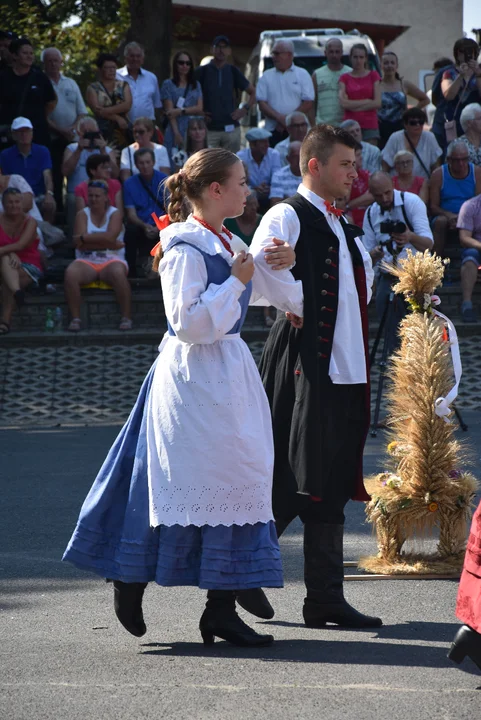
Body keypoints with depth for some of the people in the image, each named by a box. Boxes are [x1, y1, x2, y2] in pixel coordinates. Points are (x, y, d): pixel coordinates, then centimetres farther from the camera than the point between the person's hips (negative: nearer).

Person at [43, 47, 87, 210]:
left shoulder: (71, 84, 15)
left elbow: (82, 112, 13)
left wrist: (72, 128, -6)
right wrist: (60, 130, -16)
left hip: (73, 139, 4)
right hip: (52, 140, -4)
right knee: (55, 179, -7)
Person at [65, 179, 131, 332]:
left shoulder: (115, 214, 6)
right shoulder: (82, 214, 8)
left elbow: (110, 236, -14)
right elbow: (80, 244, -7)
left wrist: (84, 238, -11)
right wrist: (109, 244, -11)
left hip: (111, 260, -1)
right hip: (87, 262, 1)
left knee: (118, 272, -36)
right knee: (70, 273, -31)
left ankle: (126, 317, -28)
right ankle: (75, 318, -27)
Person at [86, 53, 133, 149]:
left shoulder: (123, 85, 14)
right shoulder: (93, 88, 8)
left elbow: (127, 105, -2)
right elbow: (97, 110, -5)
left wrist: (106, 111, -14)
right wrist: (117, 118, -13)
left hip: (123, 131, 2)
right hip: (103, 132, -2)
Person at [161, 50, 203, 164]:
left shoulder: (196, 85, 15)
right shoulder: (168, 84, 6)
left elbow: (200, 109, 6)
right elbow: (169, 111, -2)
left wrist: (181, 111, -10)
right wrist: (177, 134, -11)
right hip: (175, 130, -3)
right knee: (174, 166, -7)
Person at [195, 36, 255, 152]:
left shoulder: (233, 71, 10)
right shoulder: (202, 72, 4)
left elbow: (253, 92, 18)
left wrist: (245, 109, 3)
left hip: (231, 128, 2)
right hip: (209, 129, -2)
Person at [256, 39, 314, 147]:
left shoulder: (303, 75, 6)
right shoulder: (266, 76, 11)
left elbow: (308, 103, -1)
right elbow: (262, 103, 3)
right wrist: (280, 118, -13)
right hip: (273, 130, 1)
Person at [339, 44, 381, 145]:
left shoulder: (373, 76, 10)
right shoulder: (344, 78, 11)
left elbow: (378, 103, 0)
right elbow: (343, 103, -3)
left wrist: (353, 105, -3)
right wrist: (367, 101, -4)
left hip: (370, 126, 0)